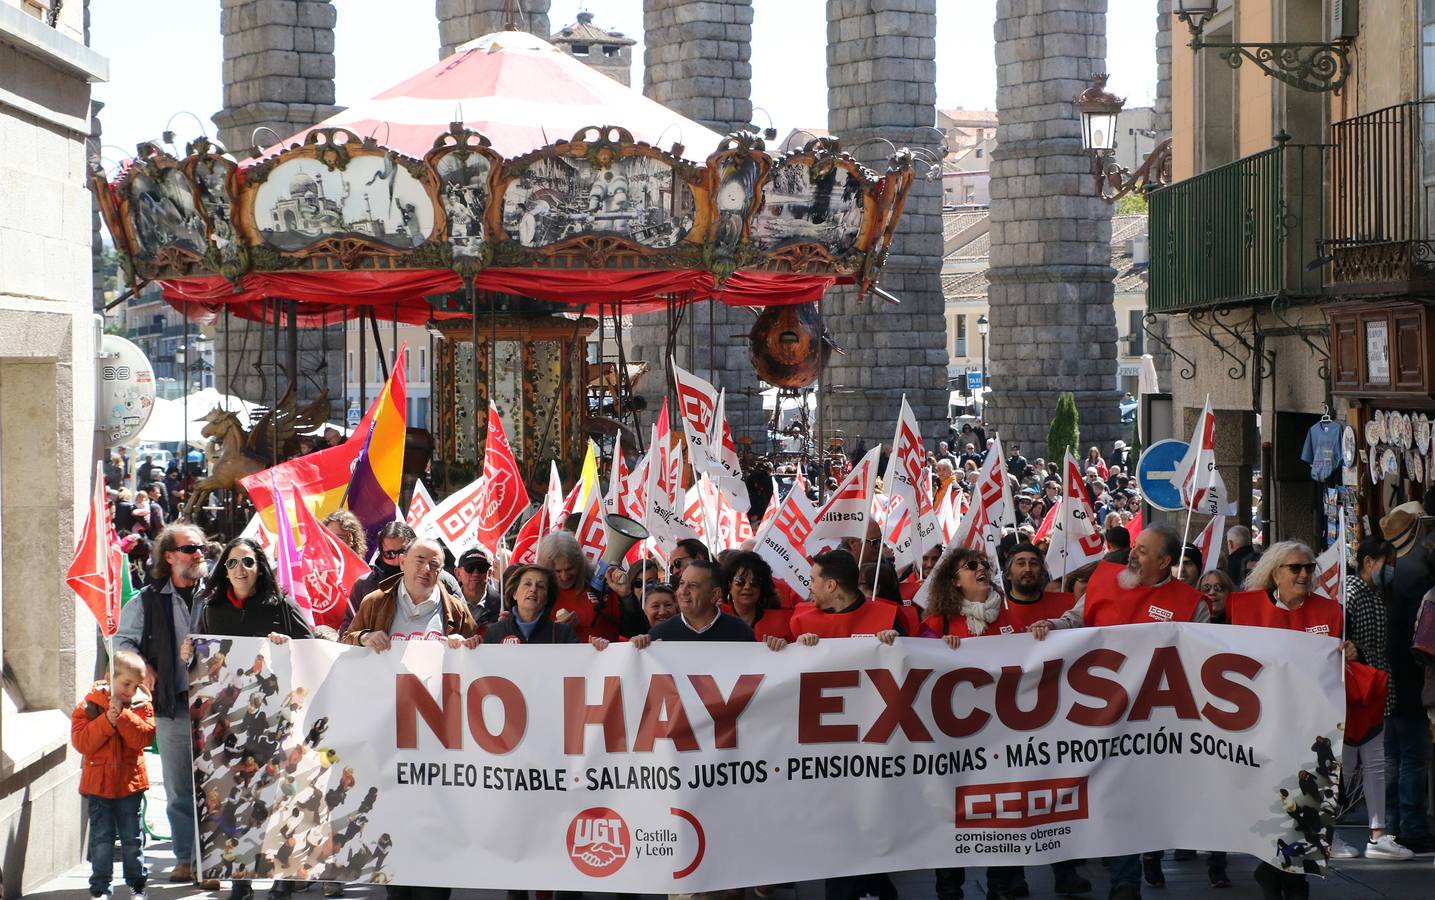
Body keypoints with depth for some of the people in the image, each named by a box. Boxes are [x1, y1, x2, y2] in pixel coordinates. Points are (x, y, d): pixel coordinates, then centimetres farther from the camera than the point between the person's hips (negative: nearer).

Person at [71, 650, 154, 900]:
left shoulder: (142, 705, 0)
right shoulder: (89, 705, -4)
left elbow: (144, 737, -14)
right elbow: (81, 741, -14)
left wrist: (122, 715, -22)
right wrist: (107, 721, -22)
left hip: (130, 781, 1)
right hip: (98, 781, -1)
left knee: (132, 837, 9)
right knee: (101, 837, 4)